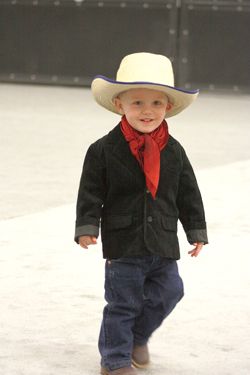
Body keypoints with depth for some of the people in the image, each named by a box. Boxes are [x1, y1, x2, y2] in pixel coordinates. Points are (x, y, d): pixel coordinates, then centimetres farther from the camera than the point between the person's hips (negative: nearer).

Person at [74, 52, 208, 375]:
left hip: (163, 244, 4)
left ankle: (138, 336, 36)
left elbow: (188, 195, 10)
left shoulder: (174, 152, 3)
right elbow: (90, 193, -6)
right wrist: (87, 227, -13)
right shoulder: (104, 151, -8)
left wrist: (196, 231, 10)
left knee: (168, 292, 11)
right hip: (123, 243, -4)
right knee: (122, 303, 2)